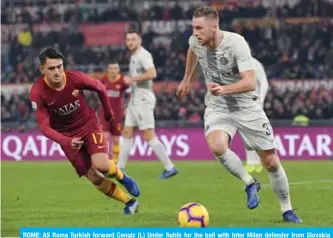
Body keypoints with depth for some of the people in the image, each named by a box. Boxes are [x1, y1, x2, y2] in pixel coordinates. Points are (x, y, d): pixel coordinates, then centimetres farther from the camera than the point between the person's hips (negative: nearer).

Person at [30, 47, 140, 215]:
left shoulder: (76, 78, -23)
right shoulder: (37, 92, -24)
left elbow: (100, 88, -1)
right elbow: (44, 126, -22)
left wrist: (108, 113, 14)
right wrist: (66, 142, -37)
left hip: (89, 124, -1)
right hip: (67, 135, 1)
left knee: (101, 166, -23)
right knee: (94, 178, -3)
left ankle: (122, 177, 13)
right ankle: (130, 202, 18)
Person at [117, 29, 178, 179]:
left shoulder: (143, 55, -12)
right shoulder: (134, 56, 17)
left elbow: (152, 74, -27)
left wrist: (132, 79, -20)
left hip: (143, 99, -10)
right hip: (135, 99, 10)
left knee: (148, 135, -12)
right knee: (127, 133, 10)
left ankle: (169, 168, -10)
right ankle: (120, 169, 15)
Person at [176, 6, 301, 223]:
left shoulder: (236, 43, -25)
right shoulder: (196, 41, -10)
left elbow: (250, 82, -32)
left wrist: (224, 89, -48)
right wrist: (186, 80, 29)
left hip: (246, 105, -3)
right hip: (217, 107, 3)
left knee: (271, 162, 0)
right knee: (216, 146, -30)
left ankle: (287, 210, 21)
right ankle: (250, 184, -6)